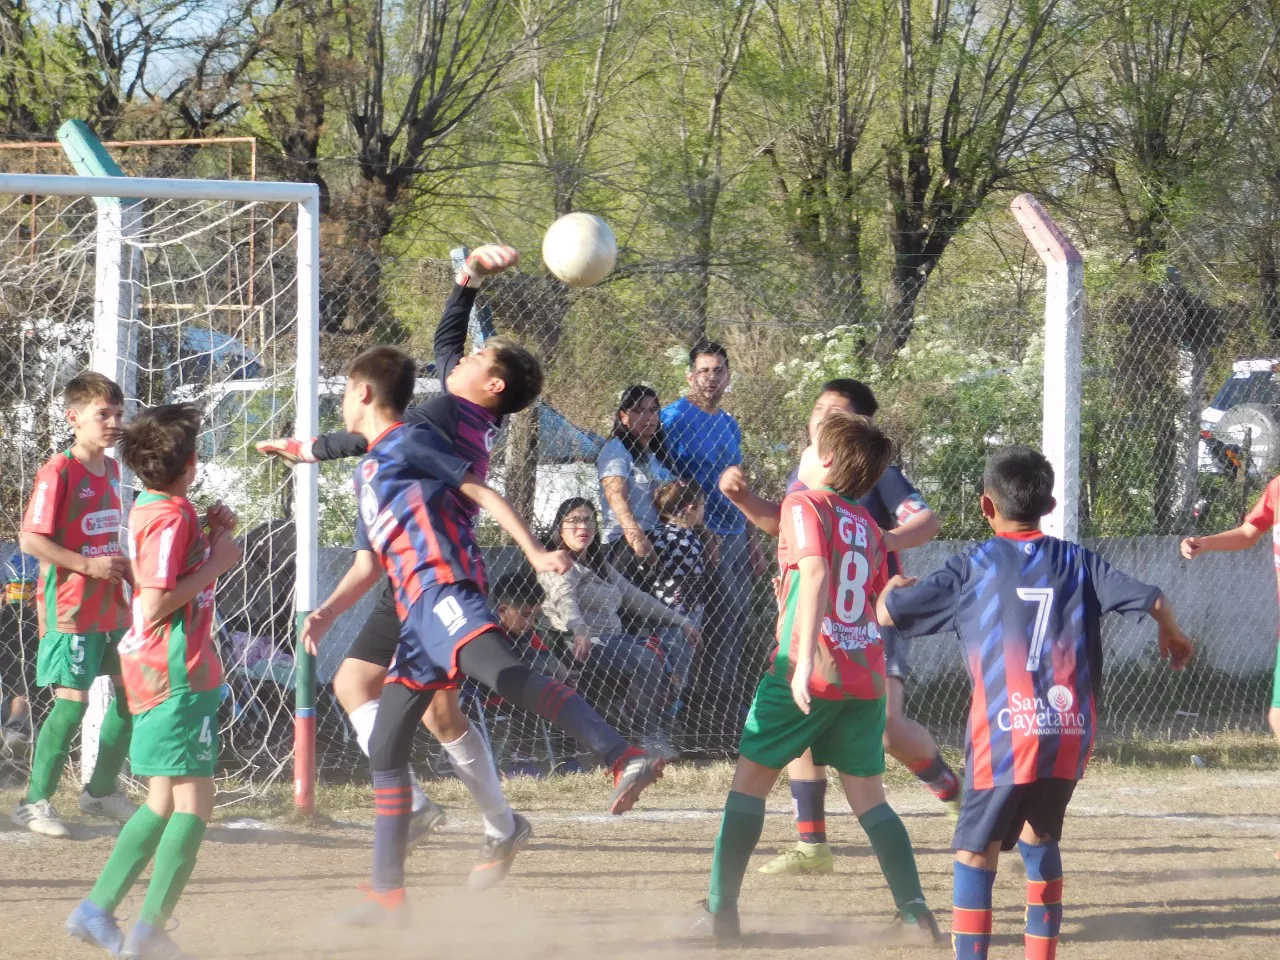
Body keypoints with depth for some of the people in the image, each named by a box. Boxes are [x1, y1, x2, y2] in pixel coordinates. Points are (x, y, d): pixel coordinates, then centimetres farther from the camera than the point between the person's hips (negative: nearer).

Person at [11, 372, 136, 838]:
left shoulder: (112, 469, 11)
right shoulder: (58, 472, -14)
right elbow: (31, 539, -19)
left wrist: (124, 569, 8)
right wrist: (88, 565, -22)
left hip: (112, 606, 8)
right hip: (71, 609, -8)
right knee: (72, 702, -11)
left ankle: (101, 789, 26)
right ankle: (35, 801, 0)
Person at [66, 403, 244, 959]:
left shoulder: (149, 511, 13)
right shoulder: (172, 518, -15)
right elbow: (155, 605, -21)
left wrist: (208, 532, 12)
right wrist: (216, 562, -15)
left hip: (155, 675, 10)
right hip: (178, 674, -10)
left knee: (163, 803, 16)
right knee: (194, 801, -11)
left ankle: (96, 911, 14)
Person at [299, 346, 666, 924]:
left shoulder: (408, 442, 6)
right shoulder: (368, 472, 32)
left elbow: (482, 494, -2)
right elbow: (367, 566, 35)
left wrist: (535, 553, -13)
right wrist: (326, 613, 18)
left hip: (443, 586, -10)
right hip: (417, 614, 10)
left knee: (502, 672, -35)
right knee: (385, 748, 11)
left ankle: (626, 761, -52)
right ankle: (388, 894, 16)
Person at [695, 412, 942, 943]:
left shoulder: (804, 504, -4)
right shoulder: (870, 527, 16)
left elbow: (816, 574, -20)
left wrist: (804, 659, -28)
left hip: (809, 674, -6)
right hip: (866, 675, 6)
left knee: (751, 779, 6)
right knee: (868, 795, 10)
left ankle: (720, 909, 4)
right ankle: (914, 907, -3)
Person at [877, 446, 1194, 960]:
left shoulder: (971, 568, 4)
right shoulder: (1077, 561, 11)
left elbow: (888, 613, 5)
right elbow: (1151, 599, 3)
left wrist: (893, 588, 30)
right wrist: (1172, 635, 26)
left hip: (1004, 736, -4)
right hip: (1070, 733, 4)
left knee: (976, 850, 3)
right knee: (1040, 837, 24)